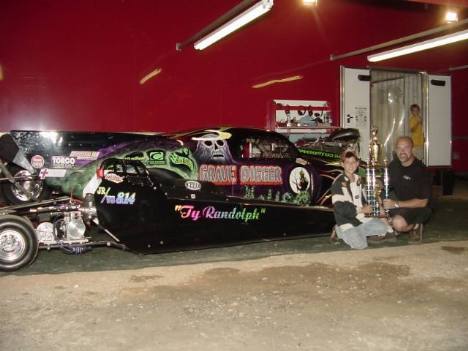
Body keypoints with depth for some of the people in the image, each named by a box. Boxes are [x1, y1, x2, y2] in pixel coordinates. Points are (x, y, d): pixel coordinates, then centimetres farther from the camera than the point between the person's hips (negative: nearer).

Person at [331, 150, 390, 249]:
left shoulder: (358, 179, 10)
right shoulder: (338, 182, -16)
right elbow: (340, 208, -20)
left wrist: (365, 206, 0)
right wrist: (361, 209, -17)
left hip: (361, 218, 7)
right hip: (346, 221, -7)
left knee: (383, 227, -3)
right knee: (361, 245, -22)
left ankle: (359, 233, 8)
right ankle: (342, 232, 3)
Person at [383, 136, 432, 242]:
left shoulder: (421, 170, -20)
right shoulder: (394, 165, 0)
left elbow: (422, 202, -20)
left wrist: (396, 204, -25)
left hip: (417, 208, -6)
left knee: (398, 223, -35)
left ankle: (415, 226, -4)